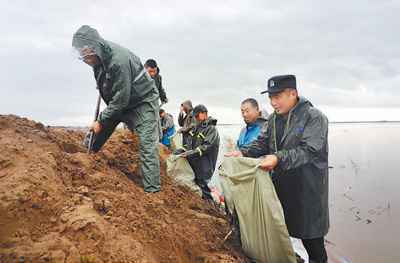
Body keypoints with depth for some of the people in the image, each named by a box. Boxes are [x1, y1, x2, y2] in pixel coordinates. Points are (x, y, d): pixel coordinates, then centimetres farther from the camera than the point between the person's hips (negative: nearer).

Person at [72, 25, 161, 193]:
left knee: (147, 145, -14)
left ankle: (152, 189, -10)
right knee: (95, 134, 7)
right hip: (118, 101, 8)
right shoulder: (99, 56, -7)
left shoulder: (119, 60, -32)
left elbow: (121, 100, -29)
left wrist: (101, 121, -20)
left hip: (142, 101, -8)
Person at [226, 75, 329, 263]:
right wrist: (243, 153, -10)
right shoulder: (273, 119, 8)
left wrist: (279, 158, -36)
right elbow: (262, 143, 9)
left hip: (307, 190, -6)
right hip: (279, 186, 6)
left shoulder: (314, 117, -13)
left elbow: (309, 150, -23)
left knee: (311, 238, 8)